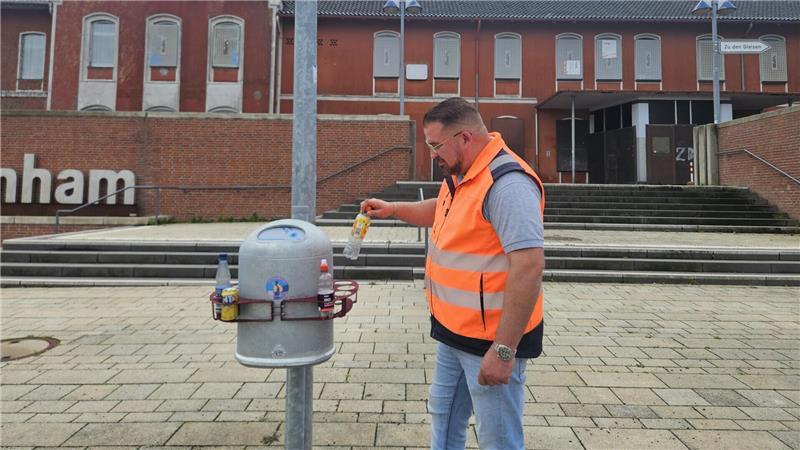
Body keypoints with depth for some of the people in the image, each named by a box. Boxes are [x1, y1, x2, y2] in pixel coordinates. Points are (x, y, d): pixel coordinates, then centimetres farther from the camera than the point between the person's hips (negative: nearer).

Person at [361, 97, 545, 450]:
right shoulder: (460, 175, 8)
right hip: (453, 331, 10)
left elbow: (529, 266, -29)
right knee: (444, 418, 24)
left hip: (492, 339, -9)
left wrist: (504, 350, -27)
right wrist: (393, 209, 16)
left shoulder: (507, 183, -24)